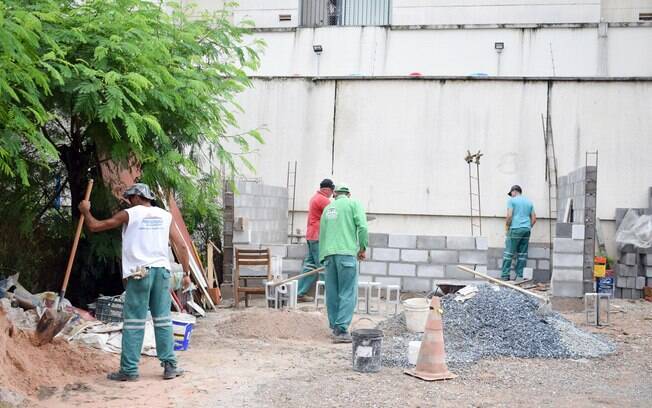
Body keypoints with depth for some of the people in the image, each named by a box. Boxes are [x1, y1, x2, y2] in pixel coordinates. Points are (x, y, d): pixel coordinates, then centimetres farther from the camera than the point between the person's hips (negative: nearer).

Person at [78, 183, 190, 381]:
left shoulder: (129, 214, 2)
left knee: (134, 322, 0)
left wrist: (85, 210, 24)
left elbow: (94, 226, 6)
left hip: (139, 273, -3)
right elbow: (181, 246, 7)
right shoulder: (165, 216, 11)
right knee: (163, 320, 7)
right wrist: (186, 273, 13)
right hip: (162, 270, 3)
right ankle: (170, 366, 8)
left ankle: (129, 370, 2)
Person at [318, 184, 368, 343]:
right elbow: (362, 227, -6)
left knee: (332, 293, 11)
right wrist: (362, 248, 6)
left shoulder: (327, 208, 23)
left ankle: (335, 327, 17)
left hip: (328, 253, 6)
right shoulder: (353, 204, 7)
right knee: (347, 293, -5)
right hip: (346, 252, -5)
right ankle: (341, 330, -11)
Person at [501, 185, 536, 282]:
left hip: (515, 229, -5)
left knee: (508, 252, -3)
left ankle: (505, 275, -5)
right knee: (522, 254, 7)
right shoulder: (529, 202, 18)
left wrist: (507, 226, 3)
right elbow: (534, 219, 15)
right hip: (527, 230, 6)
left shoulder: (511, 200, 1)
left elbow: (509, 215, -10)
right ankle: (520, 276, 6)